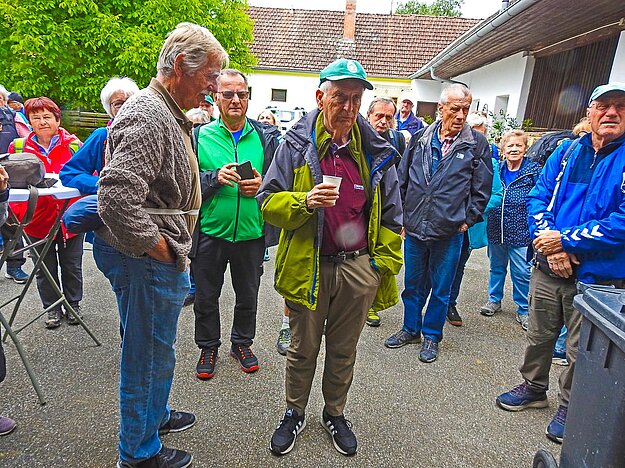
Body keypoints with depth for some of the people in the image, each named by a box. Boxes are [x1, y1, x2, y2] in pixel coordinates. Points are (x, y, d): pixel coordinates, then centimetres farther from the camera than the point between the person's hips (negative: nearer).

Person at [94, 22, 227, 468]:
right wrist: (161, 249, -22)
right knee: (150, 355, 7)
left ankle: (155, 414, 48)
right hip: (147, 262, -10)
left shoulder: (167, 114, 14)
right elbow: (116, 197, -31)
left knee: (154, 349, 26)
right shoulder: (147, 116, -21)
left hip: (160, 259, 10)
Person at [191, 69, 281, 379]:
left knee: (248, 296, 17)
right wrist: (215, 177, -21)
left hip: (251, 233, 1)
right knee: (206, 297, 14)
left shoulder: (266, 137, 3)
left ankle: (242, 343, 41)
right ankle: (208, 347, 37)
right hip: (210, 233, -1)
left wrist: (261, 185, -16)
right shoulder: (200, 136, 0)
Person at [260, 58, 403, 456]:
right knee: (303, 349, 15)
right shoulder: (296, 145, -3)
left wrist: (386, 269, 3)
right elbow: (268, 202, -4)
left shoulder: (377, 153, 2)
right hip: (308, 266, -1)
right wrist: (305, 202, -23)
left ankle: (335, 414, 41)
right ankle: (295, 413, 39)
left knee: (344, 350, 18)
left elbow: (390, 218, 7)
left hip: (358, 268, 2)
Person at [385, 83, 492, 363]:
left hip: (449, 232, -2)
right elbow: (402, 180, 10)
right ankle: (410, 329, 34)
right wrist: (402, 216, 8)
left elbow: (482, 189, 2)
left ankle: (431, 335, 29)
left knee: (440, 289, 10)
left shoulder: (477, 144, -3)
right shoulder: (420, 139, 5)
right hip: (414, 228, 3)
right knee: (413, 284, 16)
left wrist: (467, 220, -2)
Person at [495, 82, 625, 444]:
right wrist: (549, 242, -14)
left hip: (596, 277, -3)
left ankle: (570, 407, 35)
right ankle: (534, 388, 42)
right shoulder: (566, 152, 5)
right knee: (539, 335, 19)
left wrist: (565, 240, -19)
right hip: (548, 268, 4)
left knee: (581, 351, 13)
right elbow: (539, 197, 2)